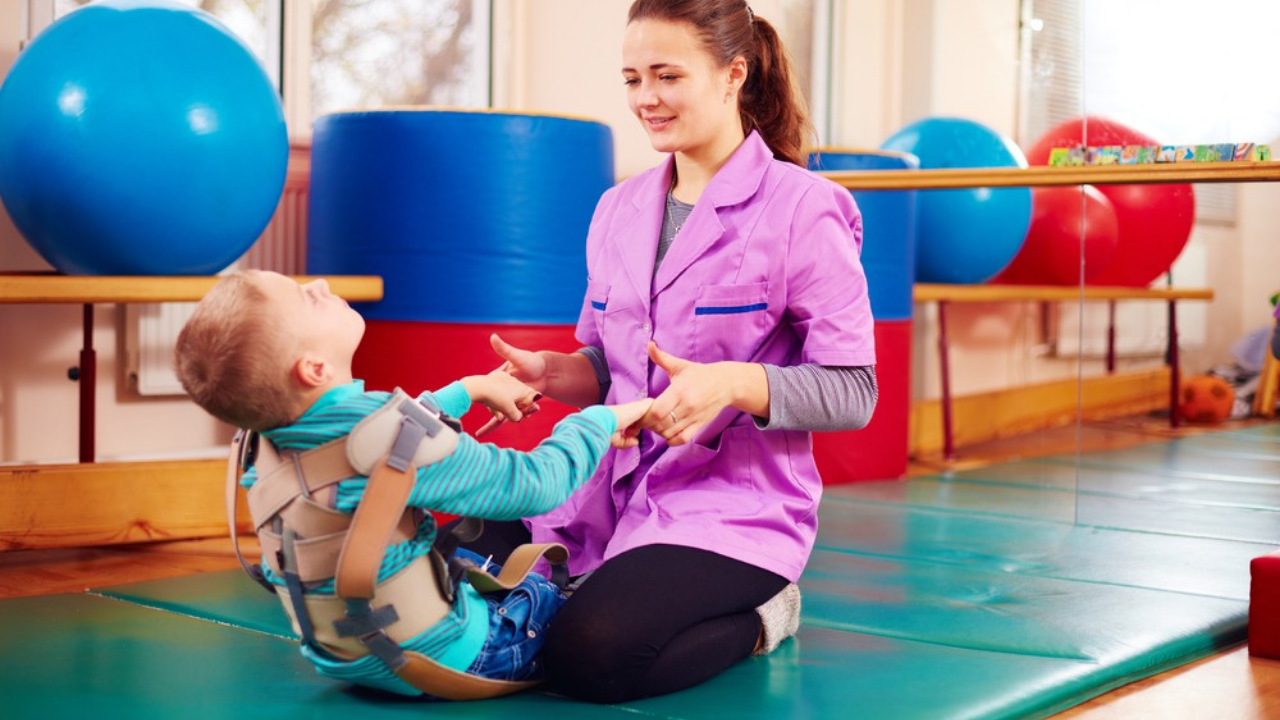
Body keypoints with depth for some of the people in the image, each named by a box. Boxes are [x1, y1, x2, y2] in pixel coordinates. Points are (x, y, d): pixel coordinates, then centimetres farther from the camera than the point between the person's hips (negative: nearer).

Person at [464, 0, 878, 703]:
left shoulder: (801, 208, -8)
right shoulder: (618, 210, 12)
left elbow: (852, 392, -11)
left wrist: (730, 382, -27)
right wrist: (550, 373, -4)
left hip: (733, 499, -6)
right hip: (612, 483, 7)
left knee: (589, 654, -28)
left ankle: (756, 615, 2)